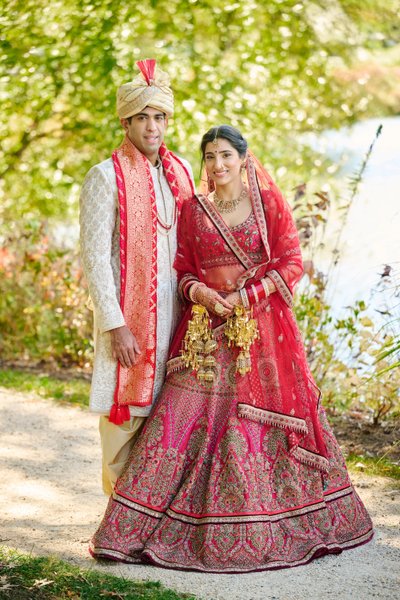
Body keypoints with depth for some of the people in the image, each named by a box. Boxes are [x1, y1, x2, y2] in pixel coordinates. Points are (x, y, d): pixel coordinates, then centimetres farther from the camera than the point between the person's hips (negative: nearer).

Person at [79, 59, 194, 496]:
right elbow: (93, 258, -12)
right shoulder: (106, 176, -8)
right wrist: (116, 325, -16)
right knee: (126, 414, 0)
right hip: (128, 314, -5)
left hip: (172, 313, 5)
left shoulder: (179, 172, 10)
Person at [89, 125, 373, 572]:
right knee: (188, 418, -5)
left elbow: (291, 263, -1)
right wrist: (199, 292, -11)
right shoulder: (192, 210, 10)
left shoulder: (269, 204, 3)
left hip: (260, 326, -1)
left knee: (262, 421, -1)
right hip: (206, 328, 2)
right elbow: (182, 269, 11)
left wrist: (246, 296, -12)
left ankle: (265, 530, 13)